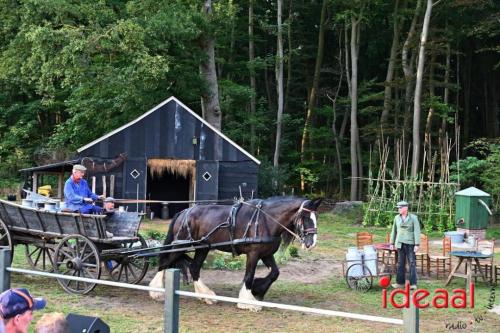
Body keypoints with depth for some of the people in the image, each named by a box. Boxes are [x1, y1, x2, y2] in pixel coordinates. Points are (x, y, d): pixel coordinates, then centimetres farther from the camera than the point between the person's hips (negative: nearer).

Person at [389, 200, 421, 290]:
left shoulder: (413, 218, -5)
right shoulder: (397, 218, 7)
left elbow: (417, 231, -8)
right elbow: (394, 231, 15)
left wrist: (417, 245, -14)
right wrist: (392, 243, 13)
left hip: (410, 244, -4)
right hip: (400, 243, 4)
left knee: (412, 263, -4)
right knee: (400, 263, 8)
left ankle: (413, 283, -2)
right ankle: (400, 282, 14)